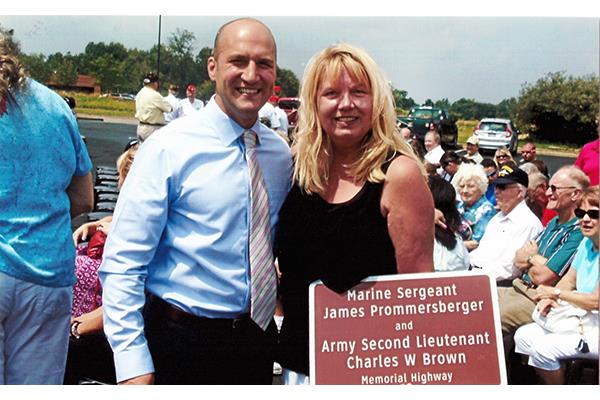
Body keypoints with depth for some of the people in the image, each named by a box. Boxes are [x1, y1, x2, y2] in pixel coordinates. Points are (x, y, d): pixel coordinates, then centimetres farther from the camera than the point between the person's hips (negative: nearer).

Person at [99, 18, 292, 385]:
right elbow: (122, 262, -15)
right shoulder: (169, 148, -14)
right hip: (181, 342, -4)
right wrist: (132, 363, -18)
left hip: (258, 338, 5)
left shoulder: (281, 154, 2)